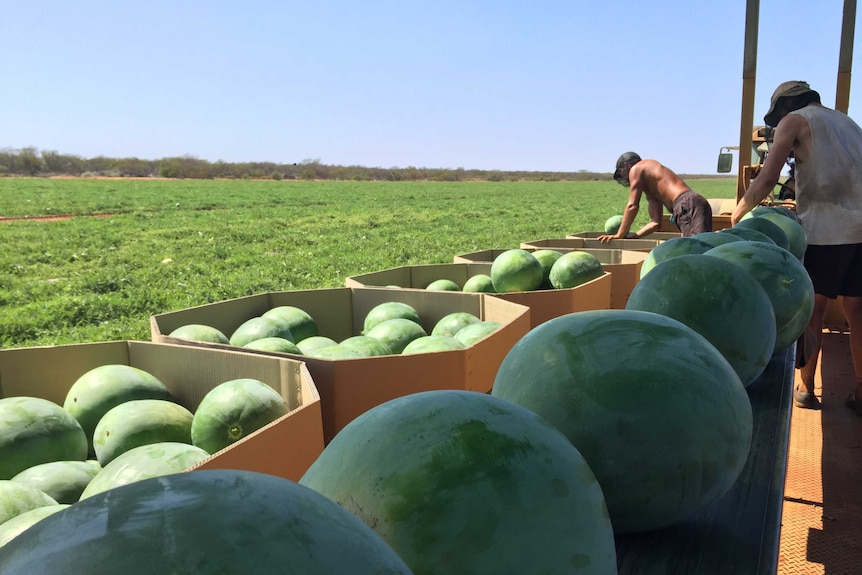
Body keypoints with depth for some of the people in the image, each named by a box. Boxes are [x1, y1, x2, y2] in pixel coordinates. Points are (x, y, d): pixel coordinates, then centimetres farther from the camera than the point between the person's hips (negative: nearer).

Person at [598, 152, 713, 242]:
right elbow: (655, 222, 27)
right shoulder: (651, 190, 34)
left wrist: (620, 235, 6)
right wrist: (629, 237, 27)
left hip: (688, 205, -9)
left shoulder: (636, 169, 11)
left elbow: (632, 206, 1)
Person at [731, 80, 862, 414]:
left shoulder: (795, 120, 4)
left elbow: (767, 179, -8)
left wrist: (739, 211, 4)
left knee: (812, 310, 5)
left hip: (824, 230, -6)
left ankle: (806, 389, 12)